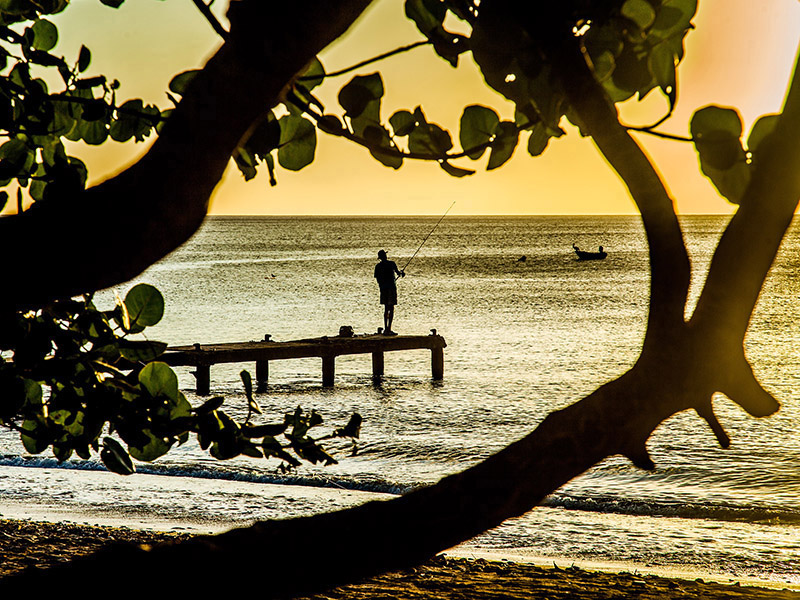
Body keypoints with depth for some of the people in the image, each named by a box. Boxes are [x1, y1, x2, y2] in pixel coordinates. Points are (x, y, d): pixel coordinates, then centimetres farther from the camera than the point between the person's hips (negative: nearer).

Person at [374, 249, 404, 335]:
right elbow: (397, 272, -14)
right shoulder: (391, 263, -7)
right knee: (391, 309, -2)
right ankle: (388, 329, -8)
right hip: (391, 287, -5)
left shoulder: (378, 266, 6)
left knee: (386, 309, 13)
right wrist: (401, 273, 8)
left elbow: (377, 278, 8)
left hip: (383, 288, 5)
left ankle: (386, 329, 12)